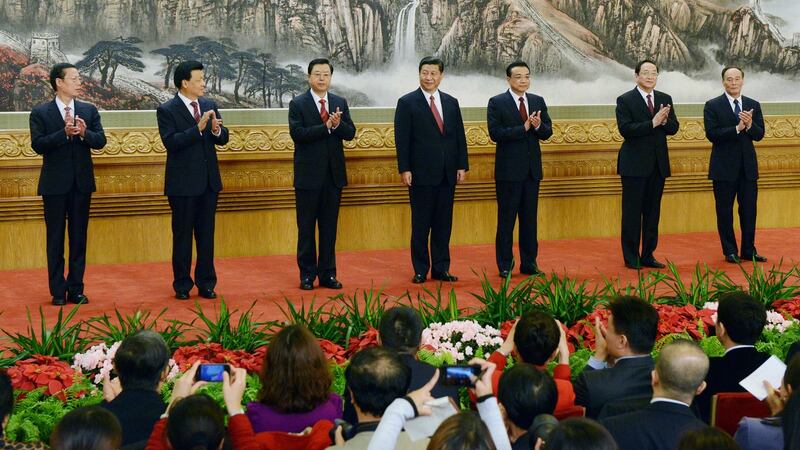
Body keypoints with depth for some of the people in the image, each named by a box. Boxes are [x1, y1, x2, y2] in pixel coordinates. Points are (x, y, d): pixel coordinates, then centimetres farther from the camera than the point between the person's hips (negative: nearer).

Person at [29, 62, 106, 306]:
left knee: (79, 237, 6)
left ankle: (76, 289, 13)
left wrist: (84, 133, -21)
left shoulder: (89, 110, 6)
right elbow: (38, 145, -13)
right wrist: (65, 133, -24)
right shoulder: (40, 112, -3)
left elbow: (101, 141, -1)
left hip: (82, 182, 3)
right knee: (55, 239, 4)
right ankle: (58, 291, 11)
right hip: (55, 184, -3)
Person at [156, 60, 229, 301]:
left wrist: (217, 130, -16)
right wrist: (198, 128, -27)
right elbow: (170, 142, -20)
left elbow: (223, 139, 7)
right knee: (183, 235, 5)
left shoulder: (209, 106, 8)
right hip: (183, 182, -5)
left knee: (206, 235, 10)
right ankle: (182, 285, 15)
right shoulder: (167, 110, -8)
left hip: (209, 181, 5)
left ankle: (206, 283, 18)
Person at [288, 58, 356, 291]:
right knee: (306, 228, 4)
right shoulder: (298, 104, -3)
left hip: (334, 174, 4)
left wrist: (337, 124, -19)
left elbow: (350, 133, 2)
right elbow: (297, 133, -16)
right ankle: (307, 274, 12)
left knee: (329, 227, 8)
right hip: (308, 175, -3)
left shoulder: (340, 103, 9)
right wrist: (326, 126, -22)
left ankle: (328, 273, 15)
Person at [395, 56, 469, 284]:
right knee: (420, 224, 2)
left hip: (447, 173, 4)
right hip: (421, 173, -4)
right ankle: (420, 270, 9)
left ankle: (441, 268, 14)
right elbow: (402, 139, -5)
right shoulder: (407, 102, -1)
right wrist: (405, 169, -12)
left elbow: (460, 136, 12)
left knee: (444, 223, 7)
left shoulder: (451, 102, 12)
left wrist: (462, 166, 5)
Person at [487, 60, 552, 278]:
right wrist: (524, 127, -21)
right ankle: (505, 266, 9)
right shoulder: (497, 103, -5)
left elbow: (547, 132, 7)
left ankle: (529, 263, 18)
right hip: (508, 170, -4)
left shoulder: (538, 101, 9)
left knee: (529, 219, 10)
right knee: (506, 219, 2)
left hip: (532, 169, 5)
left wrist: (538, 126, -16)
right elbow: (495, 133, -15)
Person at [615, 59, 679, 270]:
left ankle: (648, 255, 18)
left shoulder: (665, 99, 10)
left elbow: (673, 128, 5)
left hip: (658, 164, 5)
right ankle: (631, 257, 7)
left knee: (652, 212, 10)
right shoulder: (625, 100, -6)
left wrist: (665, 120, -17)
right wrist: (653, 123, -24)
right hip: (635, 165, -5)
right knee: (632, 212, 0)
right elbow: (625, 129, -17)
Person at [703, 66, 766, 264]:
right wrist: (737, 128, -22)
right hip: (724, 167, -3)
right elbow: (712, 134, -14)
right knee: (725, 211, 4)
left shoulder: (753, 105, 8)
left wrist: (750, 125, -19)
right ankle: (730, 251, 14)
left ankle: (749, 250, 16)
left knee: (749, 210, 6)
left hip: (748, 166, 3)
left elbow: (759, 135, 2)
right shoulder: (712, 106, -3)